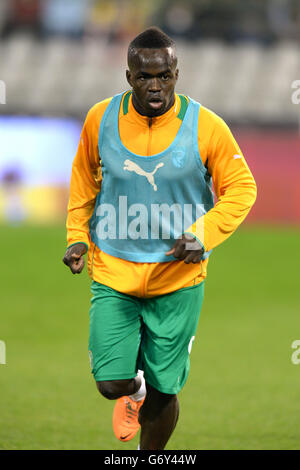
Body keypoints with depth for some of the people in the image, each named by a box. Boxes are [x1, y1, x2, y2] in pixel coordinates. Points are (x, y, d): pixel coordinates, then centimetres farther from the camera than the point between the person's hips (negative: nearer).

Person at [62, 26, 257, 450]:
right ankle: (131, 391, 31)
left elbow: (241, 189, -2)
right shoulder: (100, 120, -5)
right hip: (112, 273, 1)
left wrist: (203, 235, -17)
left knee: (163, 392, 4)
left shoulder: (205, 127, -11)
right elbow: (84, 180, 13)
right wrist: (77, 235, 4)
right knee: (111, 383, -8)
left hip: (178, 276, -1)